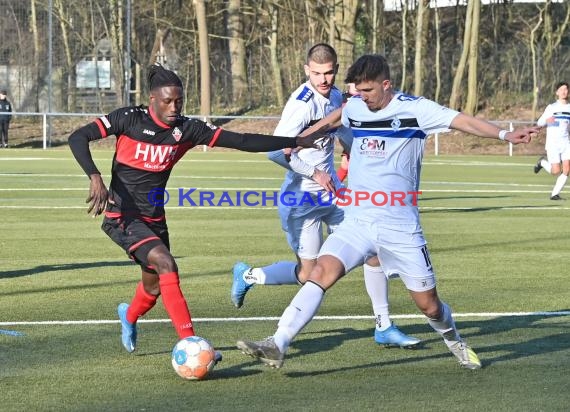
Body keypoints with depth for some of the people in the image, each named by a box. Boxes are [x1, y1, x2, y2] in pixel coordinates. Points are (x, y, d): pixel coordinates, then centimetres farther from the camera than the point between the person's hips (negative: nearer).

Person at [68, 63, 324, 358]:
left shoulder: (187, 129, -5)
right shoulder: (129, 119, -14)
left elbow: (241, 141, -6)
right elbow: (78, 138, -16)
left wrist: (297, 142, -11)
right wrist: (95, 178, -31)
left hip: (154, 218, 6)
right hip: (122, 216, -6)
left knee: (154, 286, 17)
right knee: (166, 265, -25)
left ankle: (129, 316, 53)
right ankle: (189, 342, -24)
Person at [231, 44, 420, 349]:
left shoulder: (335, 96, 5)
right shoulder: (302, 104, -21)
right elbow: (275, 151, -28)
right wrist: (315, 172, -24)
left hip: (332, 192, 8)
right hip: (303, 198, -8)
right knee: (309, 274, -3)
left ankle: (384, 328, 10)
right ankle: (248, 275, 22)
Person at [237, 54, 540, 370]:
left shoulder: (414, 109, -8)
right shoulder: (354, 108, 7)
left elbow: (463, 121, -19)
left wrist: (504, 134, -33)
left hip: (401, 228, -3)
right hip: (357, 223, 3)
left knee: (429, 305, 5)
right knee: (321, 272, -20)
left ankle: (454, 341, 38)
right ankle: (277, 346, -26)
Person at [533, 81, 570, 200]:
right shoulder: (551, 107, 2)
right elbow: (539, 123, 0)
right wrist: (547, 120, -20)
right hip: (552, 144, -3)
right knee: (556, 171, -9)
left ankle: (555, 194, -1)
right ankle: (543, 162, 22)